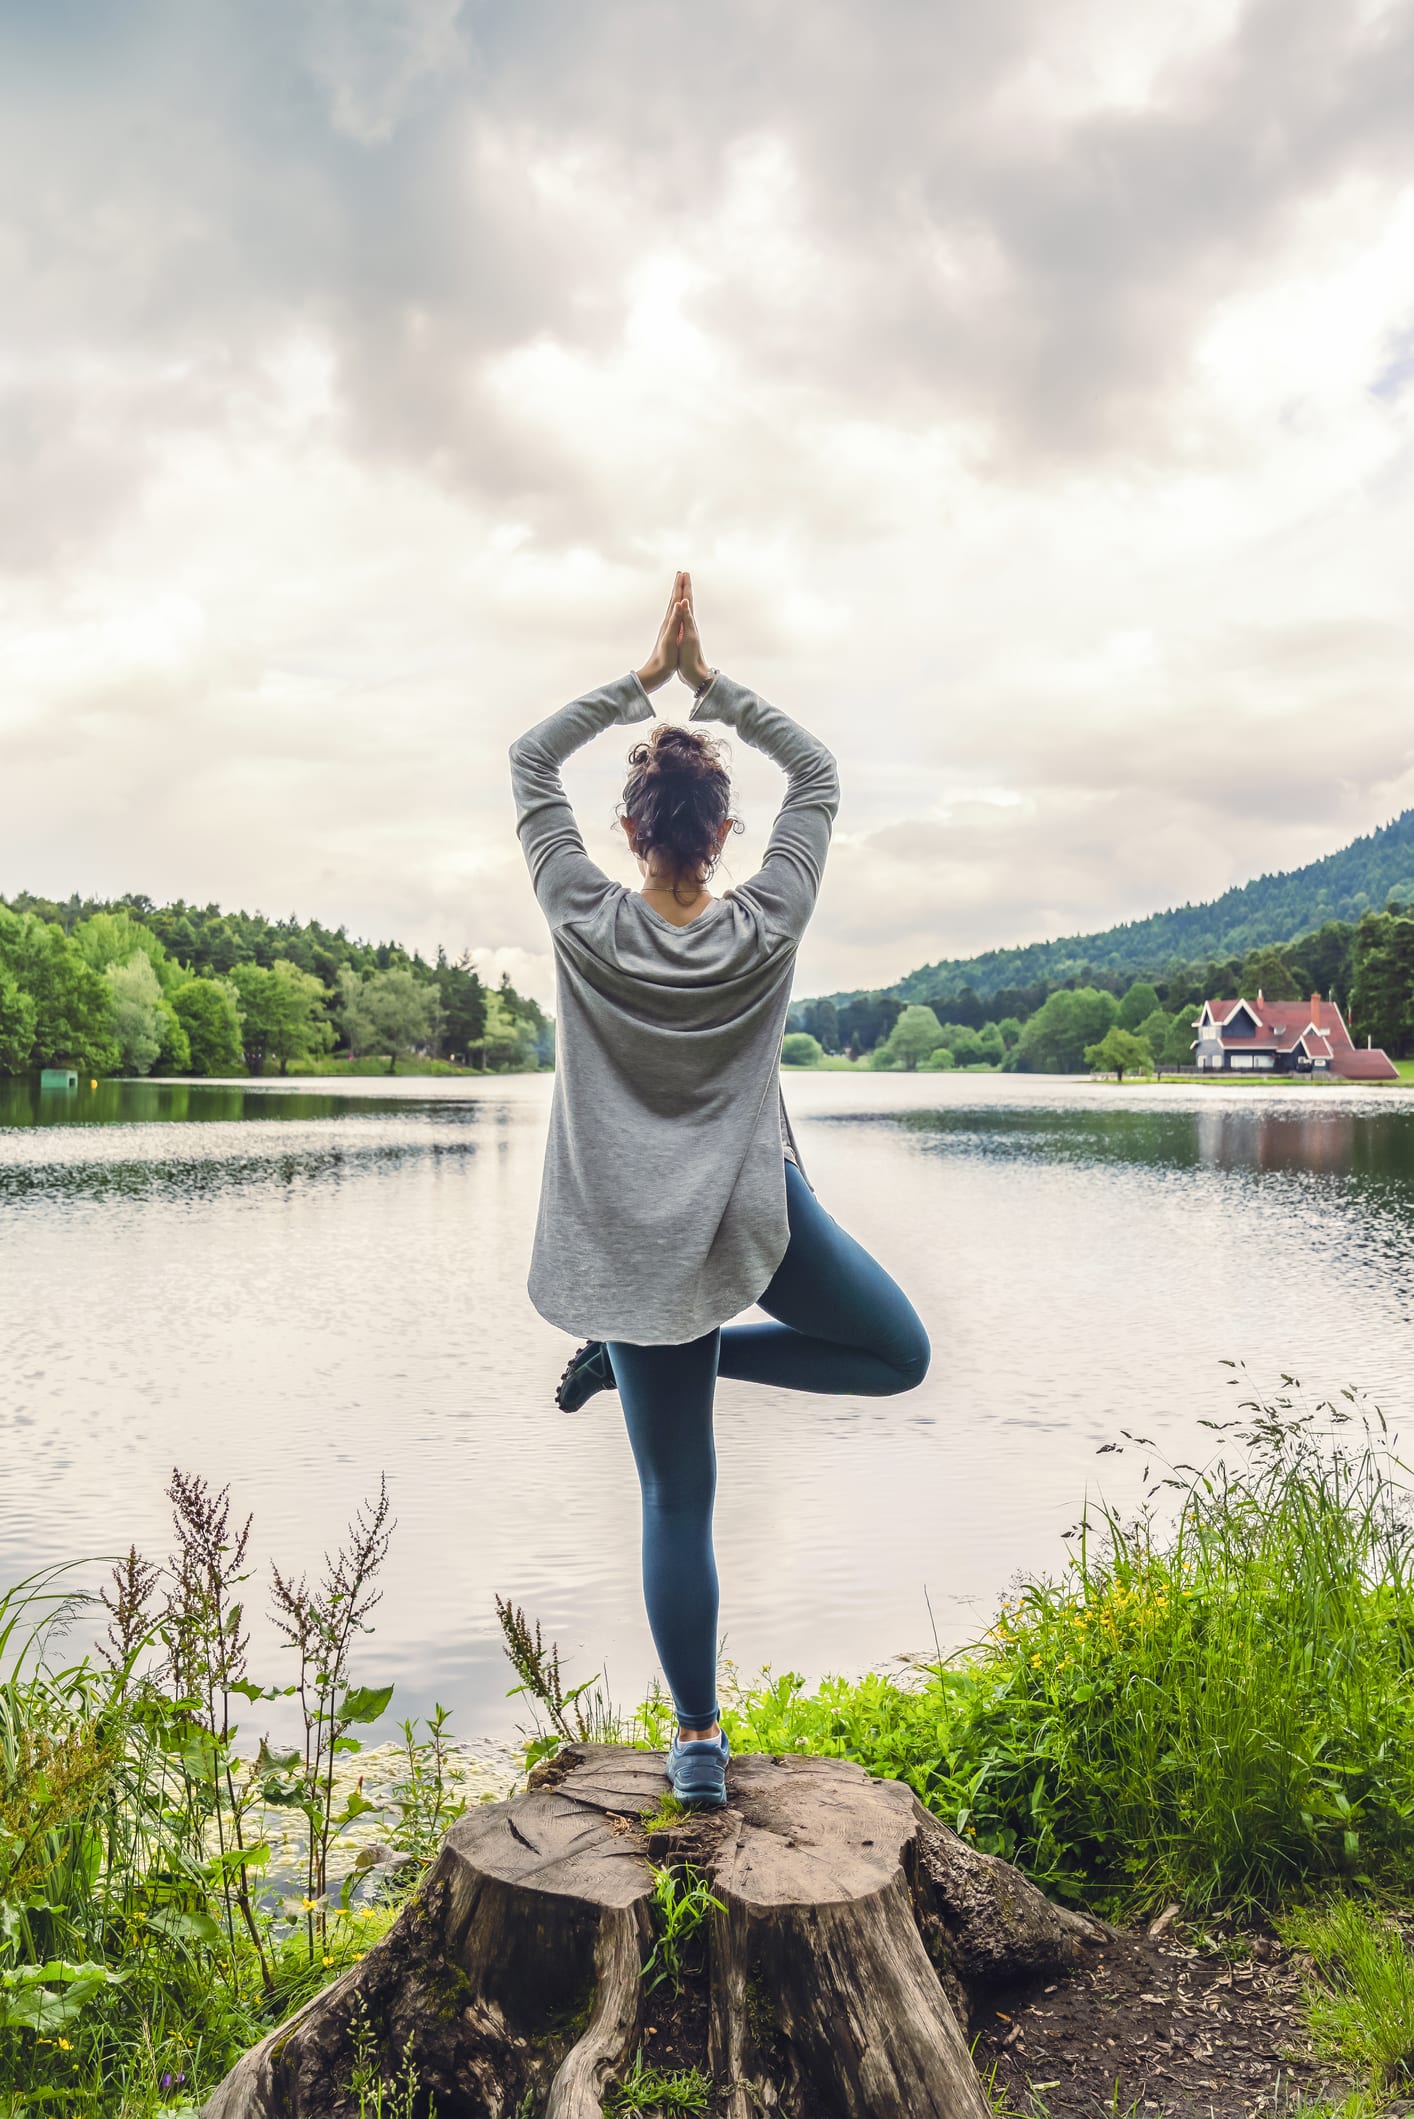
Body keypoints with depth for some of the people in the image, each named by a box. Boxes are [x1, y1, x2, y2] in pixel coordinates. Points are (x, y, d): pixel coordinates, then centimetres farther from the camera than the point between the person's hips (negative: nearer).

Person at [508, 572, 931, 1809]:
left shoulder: (586, 925, -9)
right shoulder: (765, 930, -8)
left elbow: (529, 763, 4)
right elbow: (819, 773, 5)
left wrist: (644, 679, 3)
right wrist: (710, 684, 3)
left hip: (642, 1243, 2)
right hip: (759, 1216, -2)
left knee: (677, 1504, 9)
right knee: (900, 1355, 22)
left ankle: (699, 1742, 13)